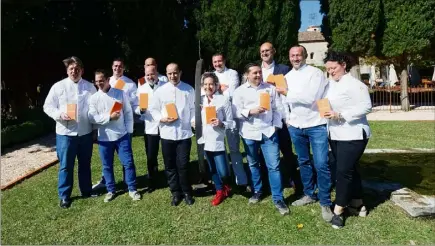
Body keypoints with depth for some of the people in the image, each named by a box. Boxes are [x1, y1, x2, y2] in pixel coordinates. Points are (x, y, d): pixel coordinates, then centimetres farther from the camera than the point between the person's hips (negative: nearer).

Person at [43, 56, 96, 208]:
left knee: (85, 164, 15)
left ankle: (86, 191, 30)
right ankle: (64, 196, 19)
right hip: (65, 133, -2)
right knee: (66, 166, 5)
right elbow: (48, 106, 1)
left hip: (86, 133, 2)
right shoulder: (58, 86, -1)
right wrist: (59, 114, -18)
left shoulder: (90, 87, 6)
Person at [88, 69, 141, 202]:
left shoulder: (120, 93, 0)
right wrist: (109, 117, -17)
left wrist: (129, 130, -3)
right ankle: (111, 190, 28)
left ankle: (132, 189, 17)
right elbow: (92, 117, -6)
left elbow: (128, 112, 2)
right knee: (107, 166, 11)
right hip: (104, 138, 1)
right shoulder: (94, 97, 1)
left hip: (122, 135, -1)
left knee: (128, 162, 3)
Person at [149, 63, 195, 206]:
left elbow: (193, 108, 5)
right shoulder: (160, 91, 3)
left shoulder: (189, 89, 3)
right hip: (167, 134, 2)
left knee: (183, 165, 1)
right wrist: (162, 119, -11)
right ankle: (176, 193, 27)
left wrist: (194, 120, -13)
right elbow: (154, 109, 7)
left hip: (184, 133, -1)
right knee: (170, 166, 10)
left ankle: (187, 192, 22)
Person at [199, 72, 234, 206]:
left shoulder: (224, 100, -7)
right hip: (205, 140, 5)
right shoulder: (200, 100, 6)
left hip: (218, 141, -4)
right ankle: (220, 191, 35)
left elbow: (230, 123, -5)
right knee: (212, 169, 16)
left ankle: (226, 187, 29)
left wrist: (221, 123, -23)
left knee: (222, 172, -4)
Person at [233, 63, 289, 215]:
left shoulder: (270, 88, 4)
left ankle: (278, 199, 9)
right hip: (249, 133, 1)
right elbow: (236, 112, -5)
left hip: (268, 132, 0)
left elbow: (277, 108, 4)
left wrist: (276, 125, -3)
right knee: (253, 164, 16)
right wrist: (251, 111, -18)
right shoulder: (240, 91, 0)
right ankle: (257, 191, 35)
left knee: (274, 166, -2)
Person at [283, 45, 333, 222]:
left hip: (316, 126, -6)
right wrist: (287, 118, 10)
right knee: (303, 162, 15)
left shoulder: (315, 73, -9)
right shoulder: (287, 76, 10)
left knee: (321, 165, -6)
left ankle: (325, 203, 7)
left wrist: (288, 93, -17)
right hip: (295, 127, 6)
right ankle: (309, 194, 31)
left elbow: (311, 98, -21)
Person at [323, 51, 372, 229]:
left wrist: (340, 115, -24)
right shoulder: (330, 84, 9)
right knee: (350, 170, 16)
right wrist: (326, 111, -5)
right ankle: (358, 205, 30)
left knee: (344, 171, -6)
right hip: (335, 134, 8)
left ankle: (339, 210, 6)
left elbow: (366, 107, -19)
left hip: (352, 135, -8)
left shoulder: (354, 84, -13)